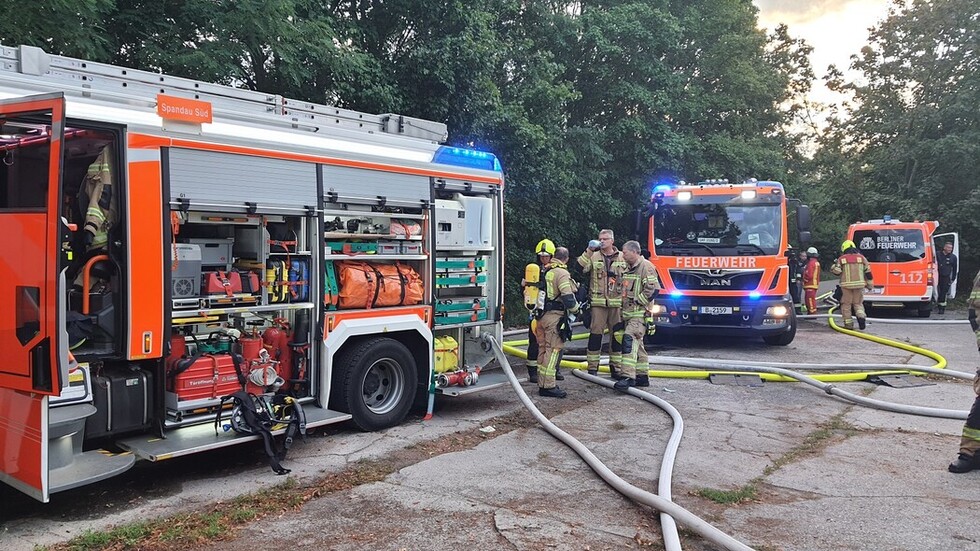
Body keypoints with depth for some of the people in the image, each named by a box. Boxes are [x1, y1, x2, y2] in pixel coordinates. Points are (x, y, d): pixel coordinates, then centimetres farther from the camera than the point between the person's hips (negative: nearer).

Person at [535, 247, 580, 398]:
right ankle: (548, 386, -5)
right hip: (555, 317, -8)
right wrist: (576, 310, -2)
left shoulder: (545, 271, 13)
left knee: (543, 349, 14)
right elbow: (567, 297, -19)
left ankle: (542, 384, 21)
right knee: (553, 350, -5)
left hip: (542, 316, 8)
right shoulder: (562, 273, -12)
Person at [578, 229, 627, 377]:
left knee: (617, 334, 5)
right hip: (598, 302, -1)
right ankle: (592, 366, 7)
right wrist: (589, 251, -18)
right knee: (596, 333, -1)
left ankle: (615, 366, 15)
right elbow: (580, 268, -11)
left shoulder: (623, 258, 10)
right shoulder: (593, 256, 6)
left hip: (617, 303, 1)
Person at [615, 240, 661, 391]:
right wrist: (624, 304, 16)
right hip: (629, 313, 10)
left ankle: (628, 377, -28)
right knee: (637, 344, 13)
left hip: (640, 313, -10)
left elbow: (653, 289, -20)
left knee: (629, 339, -22)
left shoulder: (646, 266, -10)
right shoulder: (629, 268, 19)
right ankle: (643, 376, 21)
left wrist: (636, 301, -15)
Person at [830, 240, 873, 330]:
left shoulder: (841, 259, 1)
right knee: (858, 303, 15)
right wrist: (870, 284, 15)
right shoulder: (861, 257, 8)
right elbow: (868, 272, 8)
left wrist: (834, 264, 17)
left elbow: (836, 271, -4)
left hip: (846, 285, -2)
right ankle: (861, 316, -9)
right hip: (859, 284, 2)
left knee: (846, 304, 6)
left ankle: (848, 324, 4)